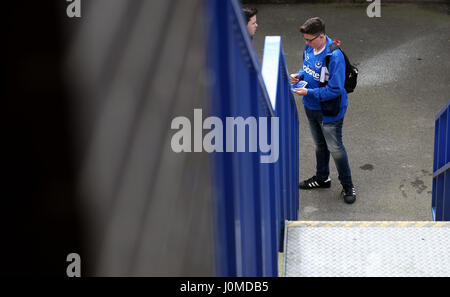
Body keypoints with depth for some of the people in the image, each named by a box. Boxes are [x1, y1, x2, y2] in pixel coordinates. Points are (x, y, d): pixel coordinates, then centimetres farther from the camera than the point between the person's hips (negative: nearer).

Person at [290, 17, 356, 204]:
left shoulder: (334, 57, -30)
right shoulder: (309, 48, -5)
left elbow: (335, 90, -28)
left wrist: (309, 93, -27)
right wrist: (300, 76, -6)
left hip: (329, 111, -7)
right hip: (311, 107, 8)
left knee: (335, 148, 6)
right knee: (320, 145, 24)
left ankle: (347, 186, 23)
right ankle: (322, 178, 43)